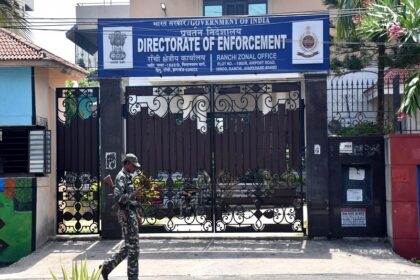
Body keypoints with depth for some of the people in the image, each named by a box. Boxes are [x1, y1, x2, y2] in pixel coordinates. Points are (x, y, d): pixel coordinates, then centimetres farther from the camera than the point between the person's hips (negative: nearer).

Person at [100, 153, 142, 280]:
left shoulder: (127, 177, 18)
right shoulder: (121, 177, -12)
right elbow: (117, 197, -23)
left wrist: (136, 215, 22)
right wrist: (133, 195, -30)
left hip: (131, 213, 10)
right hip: (126, 214, -10)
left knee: (129, 246, 14)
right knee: (133, 247, -4)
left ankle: (106, 266, 19)